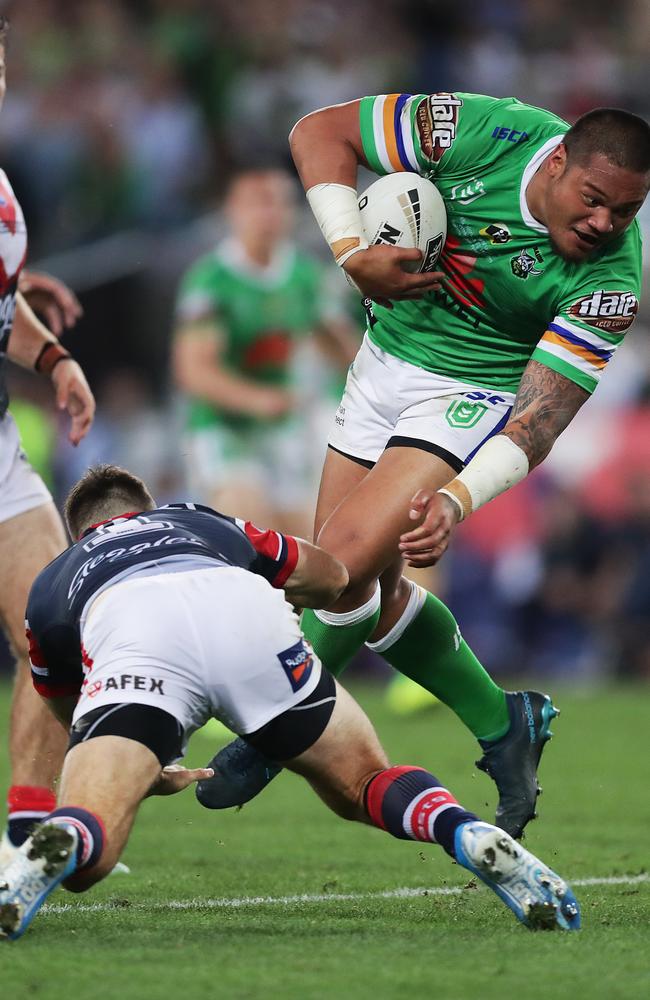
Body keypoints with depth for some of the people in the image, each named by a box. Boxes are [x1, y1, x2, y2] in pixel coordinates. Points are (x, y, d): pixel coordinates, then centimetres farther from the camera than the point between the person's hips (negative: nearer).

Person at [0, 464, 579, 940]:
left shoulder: (50, 585, 41)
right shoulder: (202, 522, 44)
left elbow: (76, 720, 55)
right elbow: (332, 578, 55)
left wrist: (155, 778, 73)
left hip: (129, 640, -2)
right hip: (247, 612, 2)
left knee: (79, 864, -9)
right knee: (365, 785, 20)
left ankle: (52, 851, -47)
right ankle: (471, 837, -12)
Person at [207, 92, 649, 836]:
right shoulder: (480, 133, -23)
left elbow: (536, 423, -28)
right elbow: (319, 133, -13)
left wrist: (457, 501, -42)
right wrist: (352, 252, -23)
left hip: (474, 396, -4)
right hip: (386, 359, 4)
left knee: (344, 561, -19)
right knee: (371, 595, 9)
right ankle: (502, 727, 27)